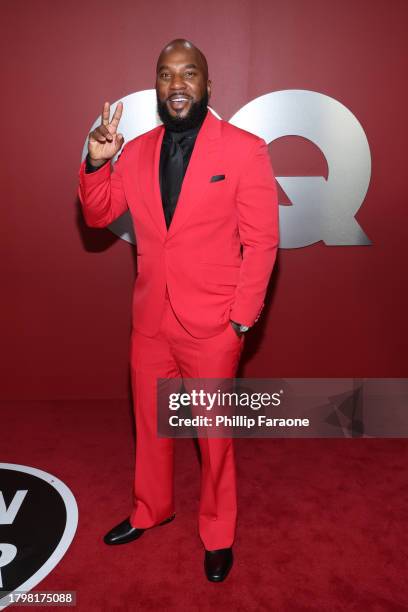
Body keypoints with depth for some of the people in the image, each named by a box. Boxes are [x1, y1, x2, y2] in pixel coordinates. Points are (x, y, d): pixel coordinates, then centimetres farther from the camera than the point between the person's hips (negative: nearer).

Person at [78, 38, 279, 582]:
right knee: (150, 424, 20)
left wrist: (241, 320, -11)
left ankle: (218, 533, 36)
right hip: (150, 322, 5)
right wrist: (96, 163, -8)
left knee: (214, 435, 12)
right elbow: (97, 217, 10)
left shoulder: (245, 150, -7)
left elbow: (262, 242, -8)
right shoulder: (136, 151, 6)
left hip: (212, 327, -4)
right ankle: (150, 510, 46)